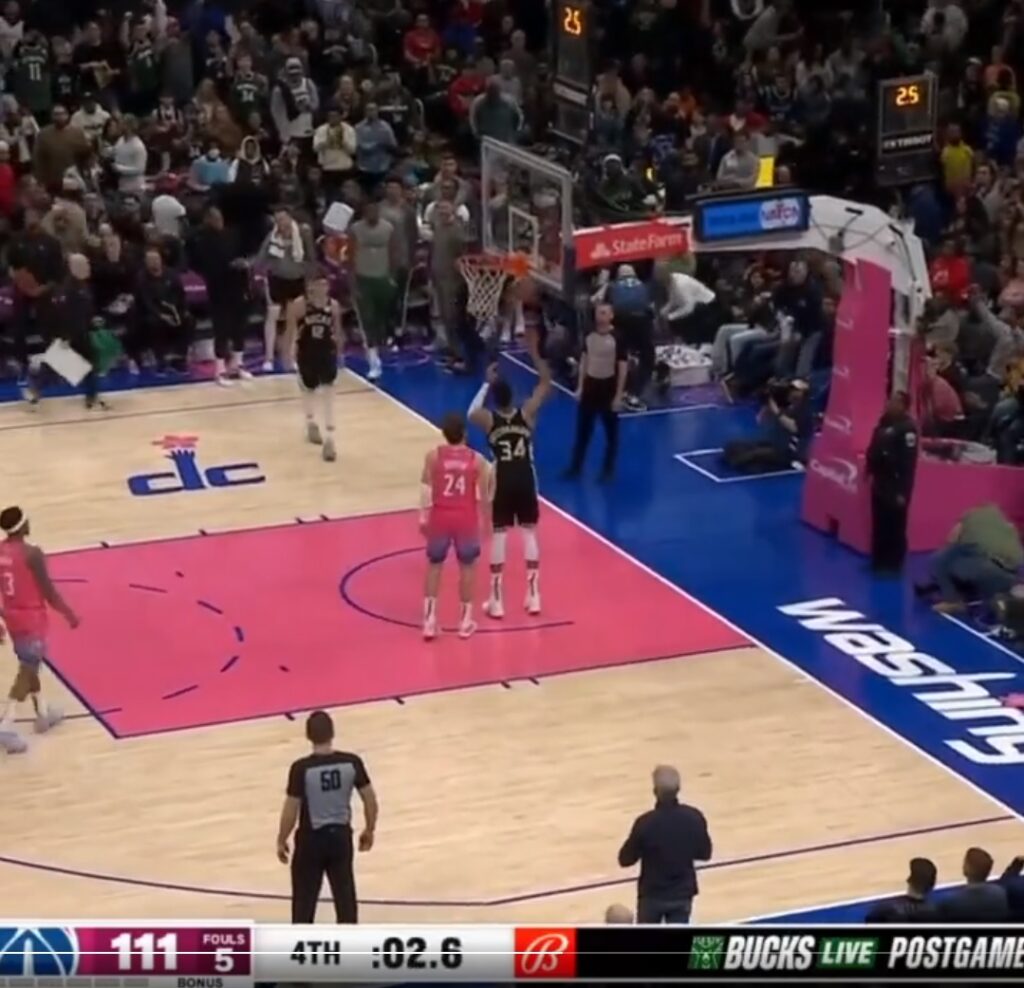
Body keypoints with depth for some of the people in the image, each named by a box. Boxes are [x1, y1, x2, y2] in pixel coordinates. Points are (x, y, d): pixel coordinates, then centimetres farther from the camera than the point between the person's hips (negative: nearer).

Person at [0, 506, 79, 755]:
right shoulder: (32, 554, -21)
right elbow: (48, 592, -17)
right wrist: (69, 614, -3)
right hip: (32, 619, -7)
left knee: (30, 664, 25)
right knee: (26, 671, -3)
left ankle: (43, 712, 37)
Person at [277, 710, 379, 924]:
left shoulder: (301, 768, -19)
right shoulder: (352, 762, -10)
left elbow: (291, 810, -15)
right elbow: (371, 801, -3)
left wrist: (281, 841, 0)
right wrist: (369, 830, 13)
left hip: (311, 839, -3)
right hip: (340, 836, 3)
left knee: (304, 900, 11)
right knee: (345, 896, 16)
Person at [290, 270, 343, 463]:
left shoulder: (334, 306, -8)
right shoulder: (300, 305, -15)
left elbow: (337, 330, 5)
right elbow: (291, 329, -7)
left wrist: (338, 351, 13)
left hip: (326, 352, 1)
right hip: (306, 353, -1)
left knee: (328, 392, -9)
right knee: (309, 389, 19)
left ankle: (329, 439, -8)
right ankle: (311, 423, 47)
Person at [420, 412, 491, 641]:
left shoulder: (433, 456, -6)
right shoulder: (477, 460, -6)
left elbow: (426, 488, -8)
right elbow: (483, 496, -3)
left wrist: (423, 517, 0)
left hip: (440, 517, 0)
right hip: (466, 519, 0)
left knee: (434, 565, 15)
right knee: (467, 566, 15)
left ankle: (430, 619, 10)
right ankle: (465, 620, 19)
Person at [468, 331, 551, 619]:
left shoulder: (488, 420, -10)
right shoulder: (526, 413, -9)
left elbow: (472, 413, 15)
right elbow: (546, 384, 2)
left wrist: (486, 384, 12)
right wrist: (535, 353, 1)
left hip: (502, 482, -1)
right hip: (525, 480, 1)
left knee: (499, 535, 4)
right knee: (529, 532, 9)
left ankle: (496, 600, 6)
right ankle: (533, 596, 11)